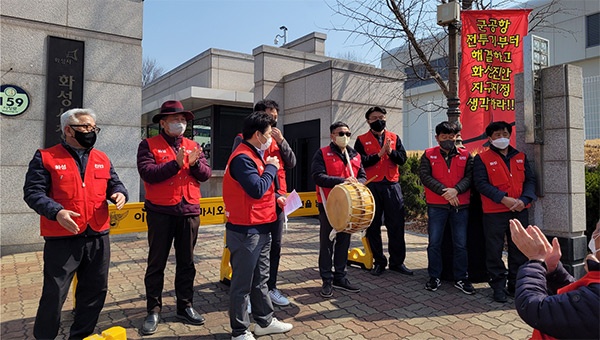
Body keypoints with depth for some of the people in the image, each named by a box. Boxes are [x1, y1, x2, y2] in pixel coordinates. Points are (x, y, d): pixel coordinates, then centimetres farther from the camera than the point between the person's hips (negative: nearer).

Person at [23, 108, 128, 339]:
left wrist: (119, 193, -9)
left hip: (98, 237, 5)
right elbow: (33, 192, -8)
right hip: (61, 239, -5)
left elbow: (114, 183, 16)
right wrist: (57, 212, -25)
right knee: (54, 294, 3)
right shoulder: (45, 157, -3)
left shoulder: (102, 159, 11)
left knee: (95, 290, 14)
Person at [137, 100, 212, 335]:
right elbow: (147, 173, -16)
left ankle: (185, 306, 24)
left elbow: (205, 174, 2)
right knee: (156, 263, 7)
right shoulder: (149, 145, -1)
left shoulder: (193, 146, 11)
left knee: (186, 263, 12)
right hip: (160, 212, -3)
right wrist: (175, 164, -20)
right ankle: (153, 310, 19)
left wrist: (195, 163, -17)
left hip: (189, 211, 4)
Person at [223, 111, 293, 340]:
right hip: (245, 231, -10)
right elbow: (257, 190, -26)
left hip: (260, 228, 10)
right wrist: (271, 167, -13)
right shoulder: (242, 158, -19)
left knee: (260, 279, 19)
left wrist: (275, 197, 6)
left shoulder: (254, 155, 14)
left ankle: (265, 321, 33)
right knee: (242, 282, 3)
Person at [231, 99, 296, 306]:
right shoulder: (243, 139, -4)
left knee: (275, 245, 12)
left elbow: (291, 164, 7)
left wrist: (281, 141, -7)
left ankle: (271, 287, 26)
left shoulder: (276, 139, 15)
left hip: (278, 201, 6)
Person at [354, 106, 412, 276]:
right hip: (371, 187, -2)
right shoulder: (362, 140, 5)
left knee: (396, 225, 4)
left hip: (392, 186, 2)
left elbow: (403, 158, 2)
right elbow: (360, 162, -8)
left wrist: (391, 152, -15)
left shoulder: (394, 138, 13)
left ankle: (397, 262, 16)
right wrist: (379, 154, -13)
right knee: (373, 227, 5)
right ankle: (379, 262, 18)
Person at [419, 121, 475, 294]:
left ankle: (461, 278, 20)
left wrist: (456, 190, -18)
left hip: (460, 206, 1)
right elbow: (425, 176, -7)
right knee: (434, 242, 4)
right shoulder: (428, 155, 4)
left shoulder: (466, 155, 8)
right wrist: (444, 192, -15)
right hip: (436, 206, -1)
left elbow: (469, 177, -1)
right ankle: (434, 277, 17)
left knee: (461, 244, 7)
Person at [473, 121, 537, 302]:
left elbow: (530, 180, 9)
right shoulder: (482, 158, -1)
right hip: (494, 212, -4)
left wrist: (524, 200, -10)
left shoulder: (520, 157, 14)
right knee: (494, 250, 1)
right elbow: (481, 183, -10)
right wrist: (504, 199, -18)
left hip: (520, 211, 4)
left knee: (519, 250, 11)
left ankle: (516, 284, 24)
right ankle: (498, 286, 13)